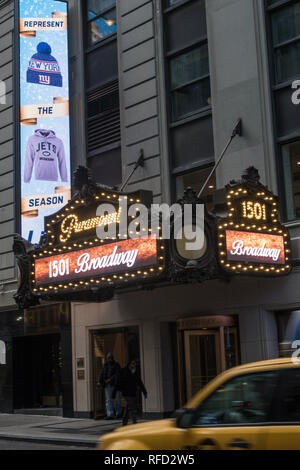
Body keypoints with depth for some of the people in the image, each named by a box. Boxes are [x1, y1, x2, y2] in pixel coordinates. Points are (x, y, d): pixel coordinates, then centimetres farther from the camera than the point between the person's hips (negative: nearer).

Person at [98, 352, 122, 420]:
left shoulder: (116, 365, 1)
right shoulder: (105, 365, 14)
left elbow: (117, 374, -12)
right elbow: (102, 374, 9)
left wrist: (110, 379, -24)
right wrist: (100, 382, -7)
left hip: (115, 384, -3)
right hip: (108, 385, 4)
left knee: (117, 399, 3)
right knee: (108, 400, -4)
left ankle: (118, 413, 19)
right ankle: (110, 415, -7)